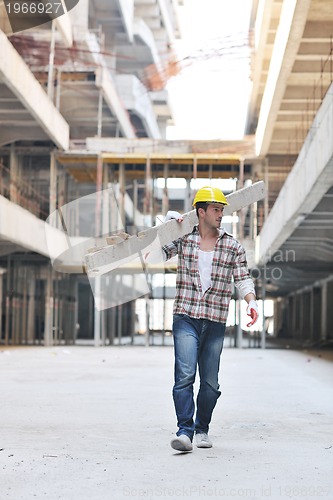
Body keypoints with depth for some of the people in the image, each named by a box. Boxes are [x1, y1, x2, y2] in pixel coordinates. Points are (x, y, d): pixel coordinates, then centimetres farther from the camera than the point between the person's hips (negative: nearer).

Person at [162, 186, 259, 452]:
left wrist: (251, 301, -17)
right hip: (186, 318, -1)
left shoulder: (233, 247, 6)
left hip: (216, 323, 2)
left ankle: (202, 429, 22)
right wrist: (169, 224, 3)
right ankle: (185, 431, -15)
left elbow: (243, 278, 2)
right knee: (185, 375, -15)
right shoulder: (183, 239, 5)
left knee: (210, 382, 7)